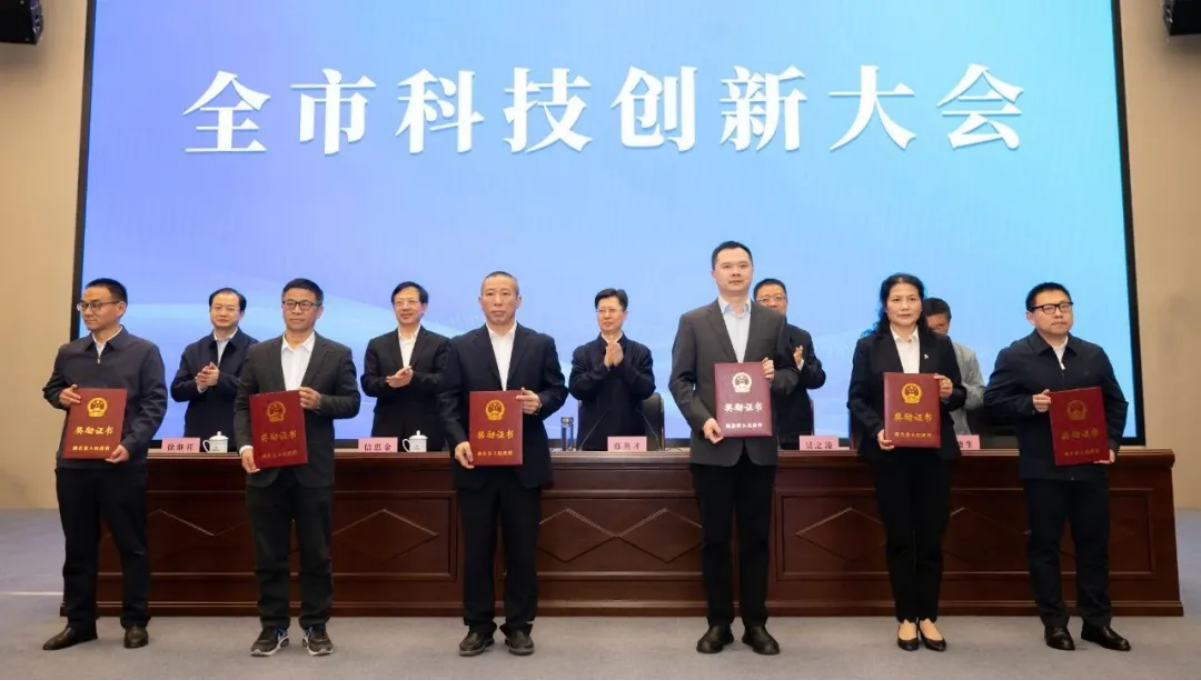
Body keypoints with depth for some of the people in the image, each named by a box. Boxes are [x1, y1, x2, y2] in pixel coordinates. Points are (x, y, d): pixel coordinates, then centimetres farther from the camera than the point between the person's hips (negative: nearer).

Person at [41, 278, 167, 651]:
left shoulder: (144, 351, -1)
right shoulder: (68, 352, 12)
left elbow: (155, 404, -6)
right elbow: (50, 389, 24)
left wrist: (130, 444, -19)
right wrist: (60, 396, -2)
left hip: (122, 463, -4)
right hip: (73, 462, 4)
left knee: (131, 545, 4)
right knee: (78, 547, 11)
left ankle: (135, 622, 14)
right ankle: (79, 622, 23)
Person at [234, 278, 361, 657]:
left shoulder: (337, 354, 4)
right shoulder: (258, 354, 10)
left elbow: (351, 403, 0)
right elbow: (242, 405, 7)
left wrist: (321, 402, -18)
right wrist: (245, 445, -8)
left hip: (314, 469, -2)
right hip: (267, 467, 2)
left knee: (316, 552, 5)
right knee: (268, 554, 8)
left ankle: (315, 627, 17)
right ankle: (273, 627, 20)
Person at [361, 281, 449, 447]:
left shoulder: (440, 343, 6)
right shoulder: (377, 344, 13)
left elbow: (445, 382, -6)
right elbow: (367, 383, 4)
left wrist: (413, 378, -24)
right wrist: (389, 383, -19)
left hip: (427, 433, -1)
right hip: (387, 432, 2)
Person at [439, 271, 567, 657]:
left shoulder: (541, 344, 6)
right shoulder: (461, 347, 5)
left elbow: (558, 390, 6)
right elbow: (448, 400, 1)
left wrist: (540, 403, -16)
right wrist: (457, 440, -13)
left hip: (525, 462, 0)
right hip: (476, 460, 0)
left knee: (522, 548, 6)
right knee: (476, 548, 6)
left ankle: (519, 626, 19)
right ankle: (478, 626, 19)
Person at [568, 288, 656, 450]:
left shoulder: (641, 352, 6)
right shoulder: (582, 353, 6)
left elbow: (647, 390, -5)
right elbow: (576, 390, -5)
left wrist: (622, 363, -15)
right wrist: (604, 365, -15)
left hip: (631, 438, 0)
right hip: (594, 440, 0)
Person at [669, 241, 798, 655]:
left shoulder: (774, 321, 8)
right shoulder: (693, 322, 3)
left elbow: (791, 375, 10)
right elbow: (680, 380, 0)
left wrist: (775, 377, -13)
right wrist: (701, 419, -14)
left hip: (759, 445, 1)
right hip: (714, 445, -1)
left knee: (756, 537, 8)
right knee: (715, 538, 6)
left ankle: (755, 624, 19)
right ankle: (719, 622, 18)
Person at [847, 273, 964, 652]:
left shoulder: (940, 345, 9)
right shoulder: (869, 346, 2)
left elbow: (959, 396, 9)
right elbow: (856, 399, -1)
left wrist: (949, 393, -13)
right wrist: (876, 430, -17)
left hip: (933, 452, 2)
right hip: (890, 452, -2)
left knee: (931, 535, 6)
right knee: (898, 536, 5)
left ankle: (927, 616, 19)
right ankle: (906, 617, 16)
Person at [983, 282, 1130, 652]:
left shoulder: (1094, 355, 9)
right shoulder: (1014, 356, -3)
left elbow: (1115, 403, 13)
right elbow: (993, 401, -5)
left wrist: (1111, 444, 0)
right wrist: (1030, 403, -21)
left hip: (1090, 466, 4)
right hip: (1042, 468, -3)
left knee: (1094, 542, 9)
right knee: (1044, 544, 4)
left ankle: (1097, 621, 21)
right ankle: (1054, 622, 15)